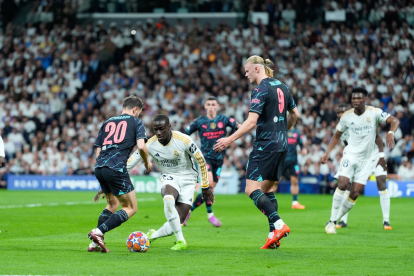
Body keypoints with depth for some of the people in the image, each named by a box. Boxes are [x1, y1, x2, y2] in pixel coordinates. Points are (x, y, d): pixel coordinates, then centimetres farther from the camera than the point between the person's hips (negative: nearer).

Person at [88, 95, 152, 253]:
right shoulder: (135, 122, 9)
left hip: (99, 168, 7)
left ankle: (95, 243, 15)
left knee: (112, 204, 26)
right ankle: (98, 232, -12)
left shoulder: (108, 122, 24)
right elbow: (141, 146, -6)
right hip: (117, 168, -7)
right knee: (131, 208, 5)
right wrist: (147, 162, 12)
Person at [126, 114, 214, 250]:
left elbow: (201, 161, -7)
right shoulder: (150, 144, -15)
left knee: (179, 221, -12)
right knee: (168, 199, -36)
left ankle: (153, 235, 16)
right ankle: (181, 241, -26)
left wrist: (206, 187, -1)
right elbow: (129, 164, -9)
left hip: (187, 179, -1)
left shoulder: (184, 140, -21)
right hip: (169, 178, 1)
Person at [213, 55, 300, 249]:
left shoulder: (261, 90, -13)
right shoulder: (281, 87, 13)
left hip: (265, 144, -9)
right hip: (282, 145, 9)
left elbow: (251, 122, -22)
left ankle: (278, 224, -23)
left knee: (252, 189, -9)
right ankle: (273, 236, 7)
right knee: (267, 189, 14)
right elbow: (294, 114, 23)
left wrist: (230, 140, -20)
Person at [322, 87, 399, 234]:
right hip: (350, 155, 0)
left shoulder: (374, 112, -8)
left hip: (366, 160, 0)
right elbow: (337, 135, 13)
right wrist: (327, 153, 5)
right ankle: (332, 221, -12)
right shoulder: (346, 116, -2)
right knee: (342, 184, -21)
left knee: (355, 193, -5)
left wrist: (391, 133, -36)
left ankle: (335, 220, 10)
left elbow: (394, 120, -15)